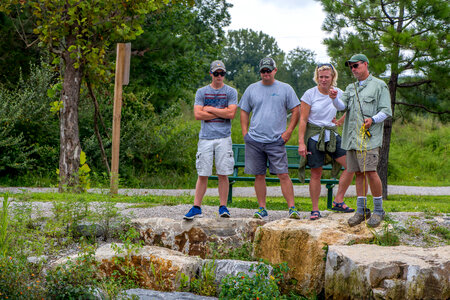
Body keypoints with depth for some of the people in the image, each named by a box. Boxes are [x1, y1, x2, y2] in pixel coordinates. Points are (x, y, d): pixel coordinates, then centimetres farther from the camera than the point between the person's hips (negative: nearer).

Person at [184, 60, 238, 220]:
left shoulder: (231, 92, 7)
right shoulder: (201, 92, 9)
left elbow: (231, 113, -7)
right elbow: (198, 114, -2)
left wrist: (210, 109, -4)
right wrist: (221, 113, -3)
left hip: (223, 137, -1)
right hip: (205, 137, 1)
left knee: (223, 174, 0)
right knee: (202, 175, 0)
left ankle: (223, 207, 7)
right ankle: (196, 208, 5)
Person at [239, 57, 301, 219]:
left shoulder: (285, 89, 5)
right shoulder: (252, 89, 11)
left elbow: (296, 111, 6)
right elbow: (244, 112, 17)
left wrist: (288, 131, -3)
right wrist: (245, 132, 6)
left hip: (276, 140, -2)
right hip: (254, 140, 3)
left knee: (283, 175, -9)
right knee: (259, 176, 6)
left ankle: (292, 208, -7)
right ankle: (262, 208, 13)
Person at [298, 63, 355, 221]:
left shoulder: (338, 93, 4)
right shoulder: (310, 94, -5)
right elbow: (303, 120, -6)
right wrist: (301, 142, -12)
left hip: (332, 134, 4)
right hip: (314, 135, -4)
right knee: (316, 173, -2)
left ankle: (338, 201, 0)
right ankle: (315, 210, 9)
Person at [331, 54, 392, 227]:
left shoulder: (379, 85, 4)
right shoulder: (351, 88, 21)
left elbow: (386, 111, -1)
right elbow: (342, 106, 6)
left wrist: (373, 119, -18)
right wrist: (334, 98, -15)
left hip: (369, 137, -6)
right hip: (352, 138, 6)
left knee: (370, 171, -13)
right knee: (358, 173, 6)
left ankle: (378, 210, -3)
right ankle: (361, 210, 12)